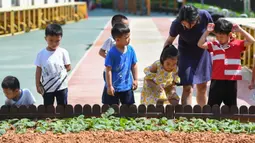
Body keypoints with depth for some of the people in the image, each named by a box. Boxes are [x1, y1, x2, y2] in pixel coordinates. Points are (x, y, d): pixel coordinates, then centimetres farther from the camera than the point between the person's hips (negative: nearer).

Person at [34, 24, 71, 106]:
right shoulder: (41, 54, -5)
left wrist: (60, 71, -10)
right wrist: (38, 85, 0)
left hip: (61, 87, 0)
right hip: (47, 87, 0)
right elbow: (38, 70, 1)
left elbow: (68, 67, 2)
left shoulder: (63, 52, -6)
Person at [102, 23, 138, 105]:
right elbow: (108, 70, -16)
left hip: (127, 86, 5)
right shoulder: (112, 53, -20)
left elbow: (134, 65, 7)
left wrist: (135, 79, 9)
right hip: (114, 87, -4)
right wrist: (109, 86, -15)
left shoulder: (130, 50, -6)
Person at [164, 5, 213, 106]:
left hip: (202, 52, 3)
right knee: (187, 88, -12)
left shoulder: (204, 16, -27)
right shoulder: (176, 24, -28)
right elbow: (169, 41, -11)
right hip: (186, 53, -3)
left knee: (202, 86, 15)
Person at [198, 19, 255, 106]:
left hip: (231, 81, 0)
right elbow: (200, 44, -6)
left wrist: (240, 30, -11)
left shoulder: (237, 44, -1)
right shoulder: (214, 45, 1)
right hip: (217, 80, 1)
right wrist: (207, 31, -10)